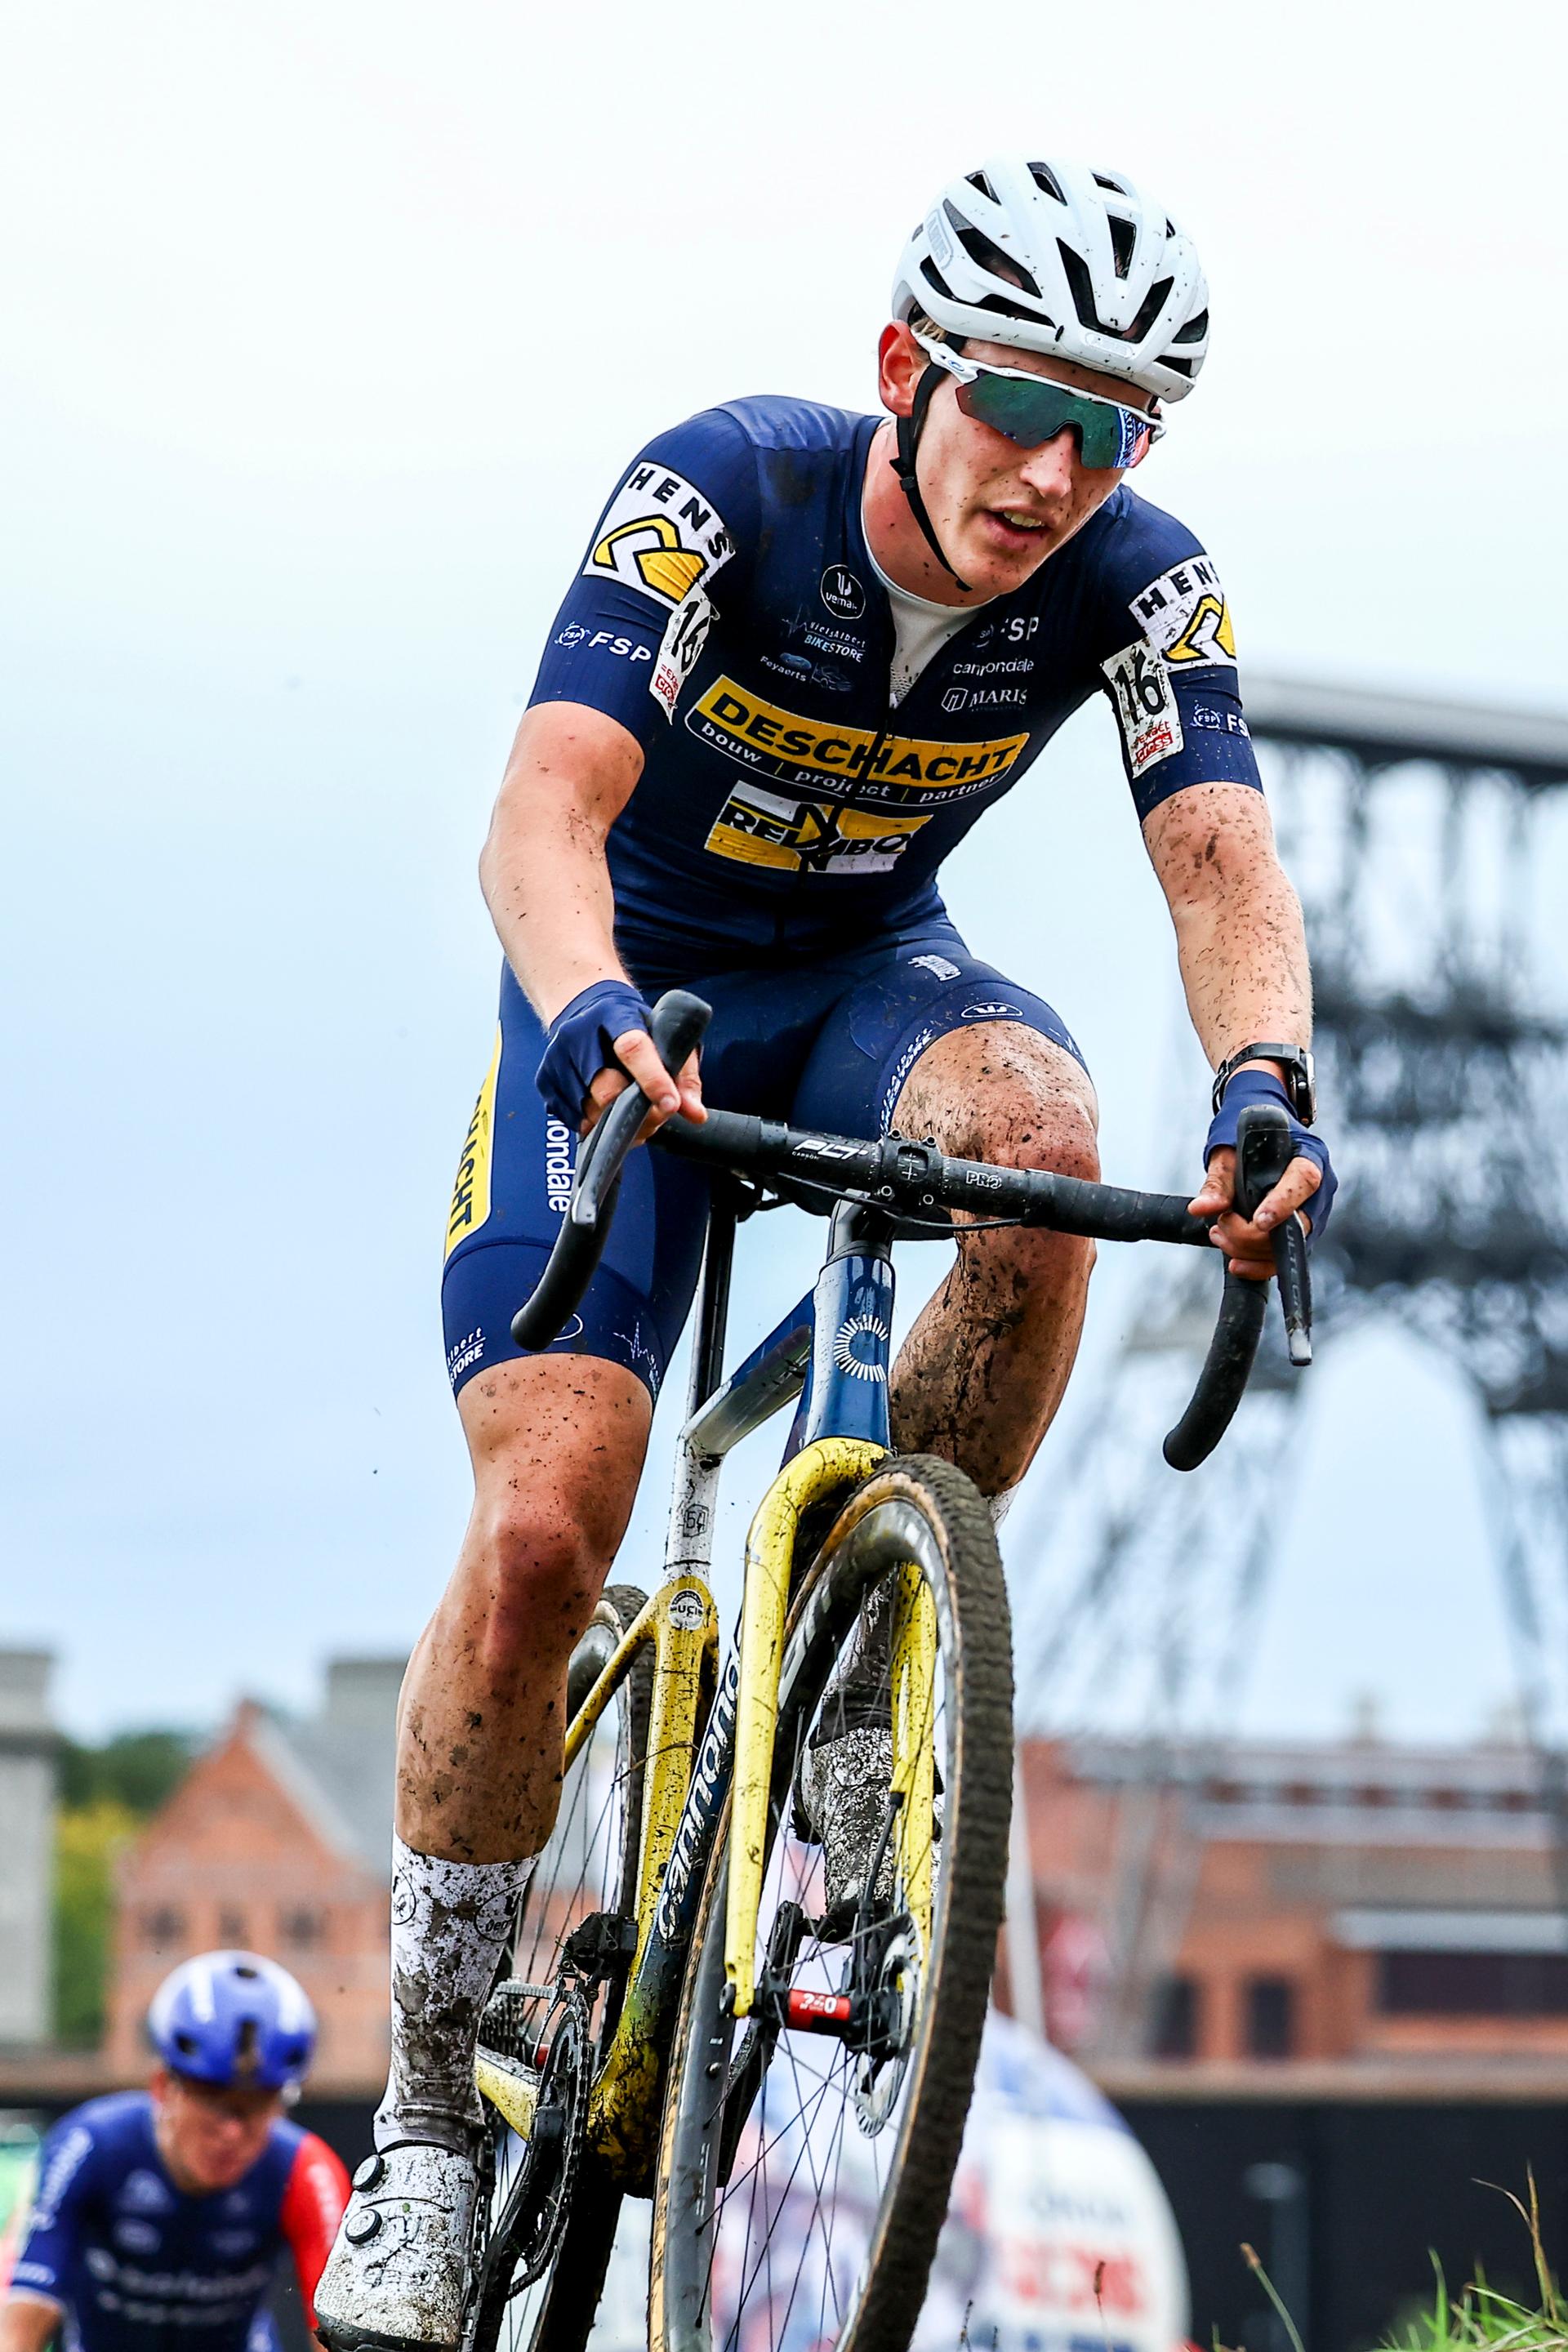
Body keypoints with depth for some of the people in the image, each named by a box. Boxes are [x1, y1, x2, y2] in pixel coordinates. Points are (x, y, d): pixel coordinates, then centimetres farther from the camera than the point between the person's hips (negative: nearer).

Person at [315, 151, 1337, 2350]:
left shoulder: (1134, 576, -19)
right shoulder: (719, 492, -27)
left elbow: (1221, 855, -30)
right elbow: (547, 803, -38)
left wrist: (1265, 1078, -52)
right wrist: (593, 1016, -60)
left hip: (867, 973, 2)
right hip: (635, 995, -2)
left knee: (1044, 1134, -35)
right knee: (539, 1535, -19)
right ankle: (430, 2112, -2)